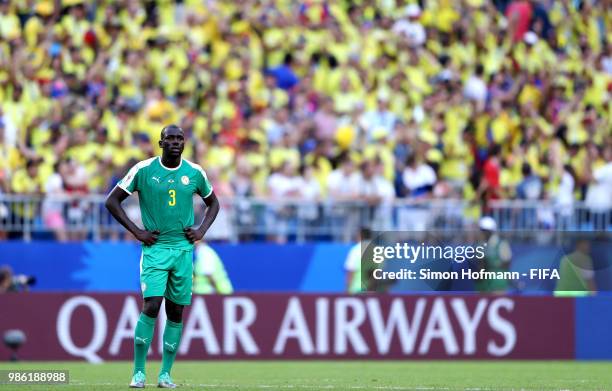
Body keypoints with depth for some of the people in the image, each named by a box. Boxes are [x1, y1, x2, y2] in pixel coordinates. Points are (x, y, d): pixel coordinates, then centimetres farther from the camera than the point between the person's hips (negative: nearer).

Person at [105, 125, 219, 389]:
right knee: (152, 306, -16)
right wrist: (136, 232, -6)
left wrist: (202, 230, 5)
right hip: (155, 248, -3)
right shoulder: (144, 170, -4)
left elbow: (213, 202, 22)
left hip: (183, 248, 3)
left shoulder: (194, 173, 5)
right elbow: (112, 201, 1)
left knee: (175, 312, 4)